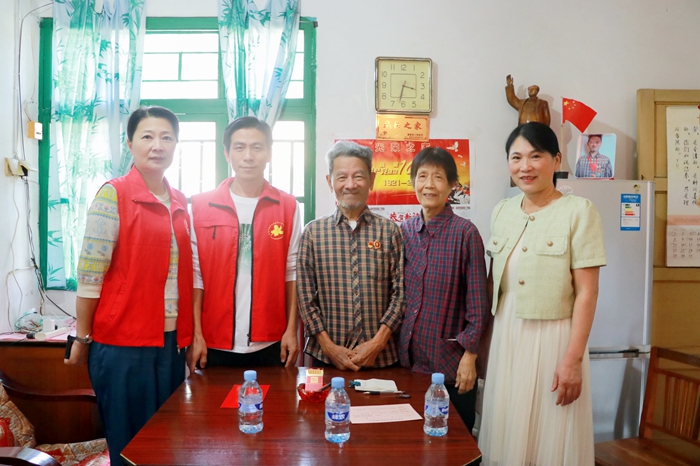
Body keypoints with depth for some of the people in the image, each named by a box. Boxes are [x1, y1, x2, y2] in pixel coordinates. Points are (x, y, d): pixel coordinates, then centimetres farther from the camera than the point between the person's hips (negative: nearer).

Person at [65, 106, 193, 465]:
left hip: (171, 341, 6)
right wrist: (82, 339, -8)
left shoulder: (180, 203, 9)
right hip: (123, 342, -5)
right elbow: (89, 275, -10)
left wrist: (189, 335, 9)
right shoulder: (114, 194, -9)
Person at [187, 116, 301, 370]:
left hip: (270, 344, 0)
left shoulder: (288, 206, 1)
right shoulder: (200, 205, 0)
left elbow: (292, 271, 3)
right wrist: (196, 335, -4)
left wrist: (292, 330, -1)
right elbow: (195, 273, -1)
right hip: (215, 345, 0)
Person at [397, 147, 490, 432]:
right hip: (408, 356, 4)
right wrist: (395, 345, 8)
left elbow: (477, 299, -9)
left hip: (450, 359, -4)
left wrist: (470, 355, -11)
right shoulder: (405, 231, 3)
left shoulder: (464, 232, -11)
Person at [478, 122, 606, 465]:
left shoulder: (578, 211, -10)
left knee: (549, 437, 8)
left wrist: (573, 359, -15)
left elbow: (586, 292, -12)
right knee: (506, 433, 15)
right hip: (505, 337, 5)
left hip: (552, 337, -5)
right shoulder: (502, 211, 6)